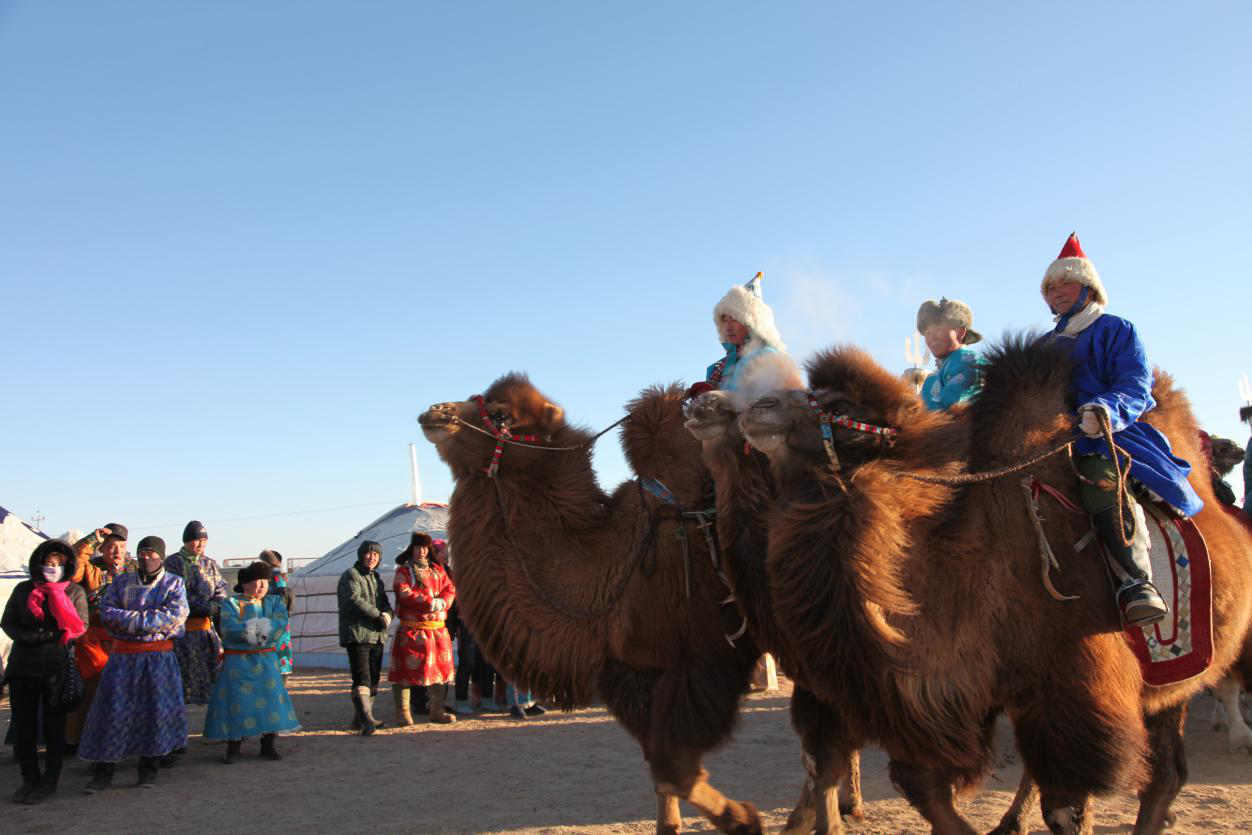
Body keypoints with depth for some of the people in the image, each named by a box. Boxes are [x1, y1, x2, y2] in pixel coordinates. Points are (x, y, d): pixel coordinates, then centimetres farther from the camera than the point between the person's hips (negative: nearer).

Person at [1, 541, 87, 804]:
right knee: (22, 727, 8)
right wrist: (25, 637, -12)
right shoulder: (23, 589, 7)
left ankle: (50, 781, 16)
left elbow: (80, 627, -5)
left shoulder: (75, 591, 0)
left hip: (56, 668, -3)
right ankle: (30, 779, 22)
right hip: (22, 667, 3)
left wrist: (47, 635, -18)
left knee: (54, 727, 5)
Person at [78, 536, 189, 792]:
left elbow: (175, 615, -12)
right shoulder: (121, 582, 10)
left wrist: (130, 619, -14)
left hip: (159, 656, -1)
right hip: (123, 655, 1)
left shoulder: (174, 583, 4)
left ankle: (149, 768, 14)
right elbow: (106, 612, -4)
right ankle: (104, 771, 6)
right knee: (113, 709, -2)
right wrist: (149, 619, -17)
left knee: (157, 708, 1)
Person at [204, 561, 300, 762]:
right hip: (238, 662, -2)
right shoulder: (231, 603, 1)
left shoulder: (275, 601, 9)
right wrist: (259, 627, -13)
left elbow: (281, 624, -9)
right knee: (237, 701, -2)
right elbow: (229, 629, -16)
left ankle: (268, 745, 12)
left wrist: (247, 628, -16)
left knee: (270, 698, 1)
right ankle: (233, 747, 11)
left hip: (266, 661, 3)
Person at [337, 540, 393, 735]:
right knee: (362, 679, -15)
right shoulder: (351, 575, -3)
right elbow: (354, 600, -15)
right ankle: (366, 719, -21)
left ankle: (362, 718, 17)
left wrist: (387, 614, -6)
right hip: (356, 635, -8)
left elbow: (385, 602, 18)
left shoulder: (376, 578, 21)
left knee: (373, 678, 10)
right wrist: (378, 615, -13)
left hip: (377, 635, 8)